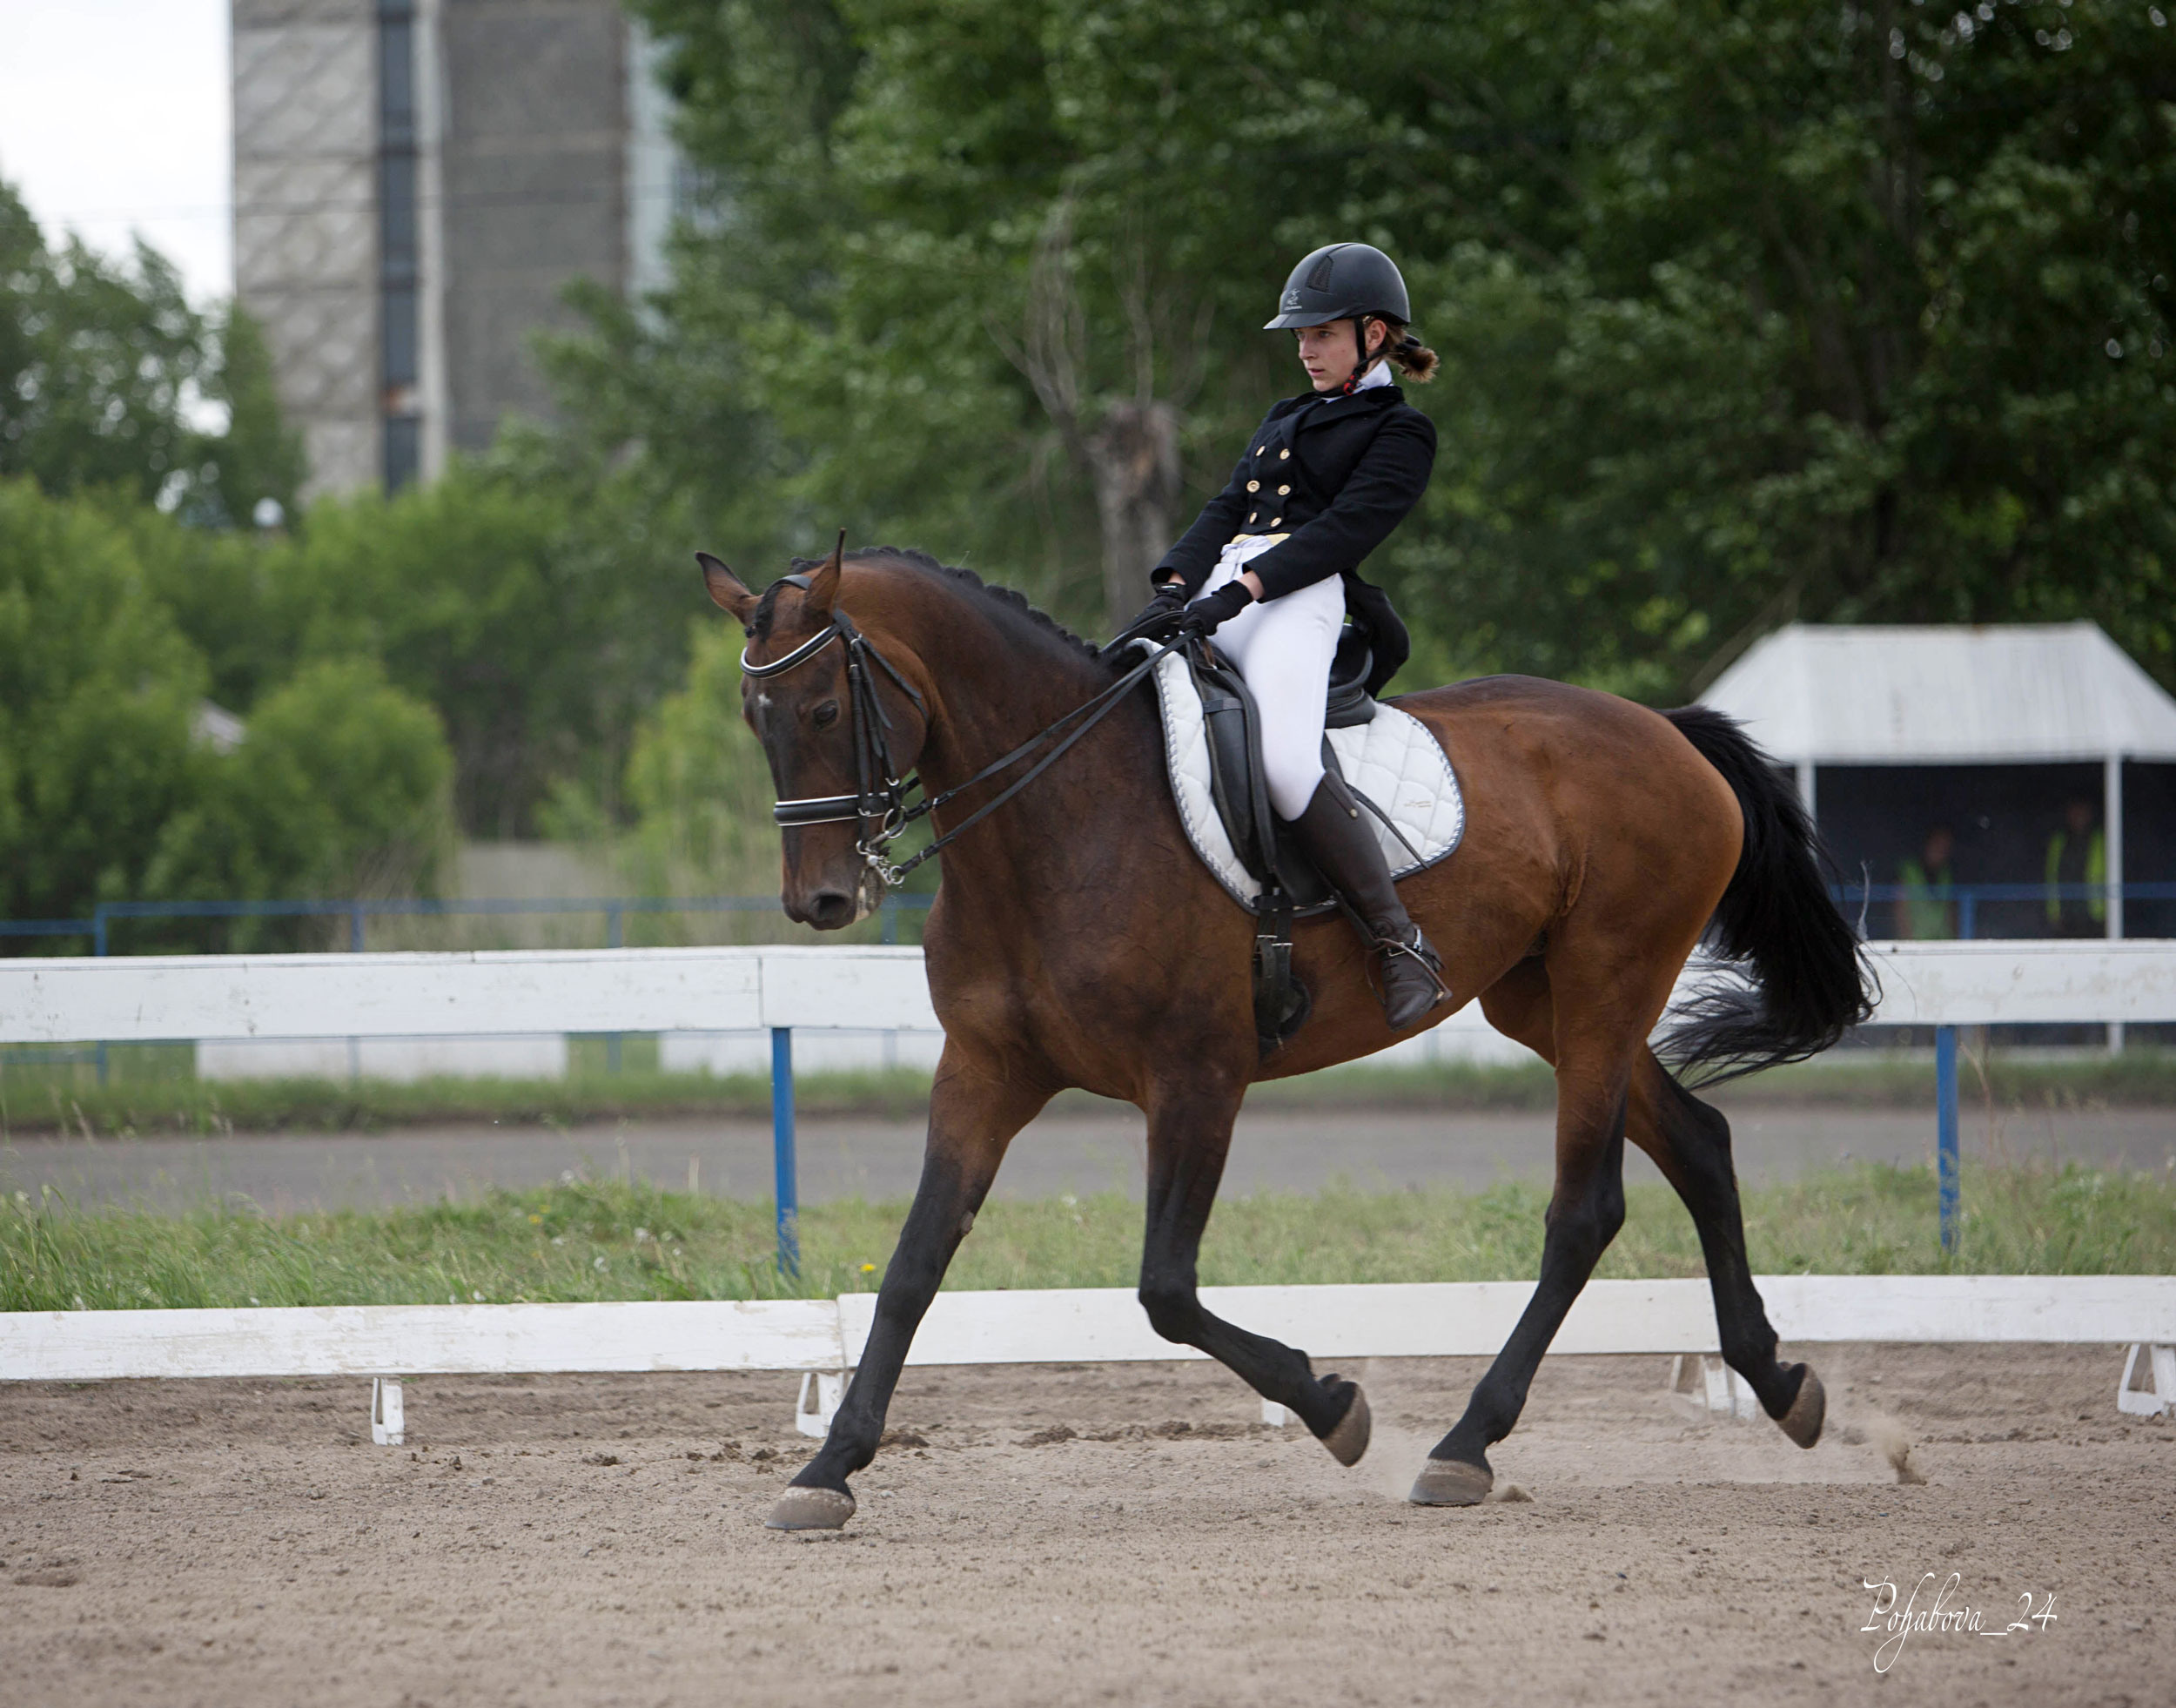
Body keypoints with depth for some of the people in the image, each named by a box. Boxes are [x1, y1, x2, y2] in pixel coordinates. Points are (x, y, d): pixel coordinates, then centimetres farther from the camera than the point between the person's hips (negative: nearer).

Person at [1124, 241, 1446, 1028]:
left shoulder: (1399, 432, 5)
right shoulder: (1284, 420, 30)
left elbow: (1345, 529, -8)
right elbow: (1227, 510, 19)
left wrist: (1239, 592, -20)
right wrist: (1175, 586, -2)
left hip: (1302, 601, -8)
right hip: (1217, 591, 8)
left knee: (1286, 764, -31)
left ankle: (1400, 943, -26)